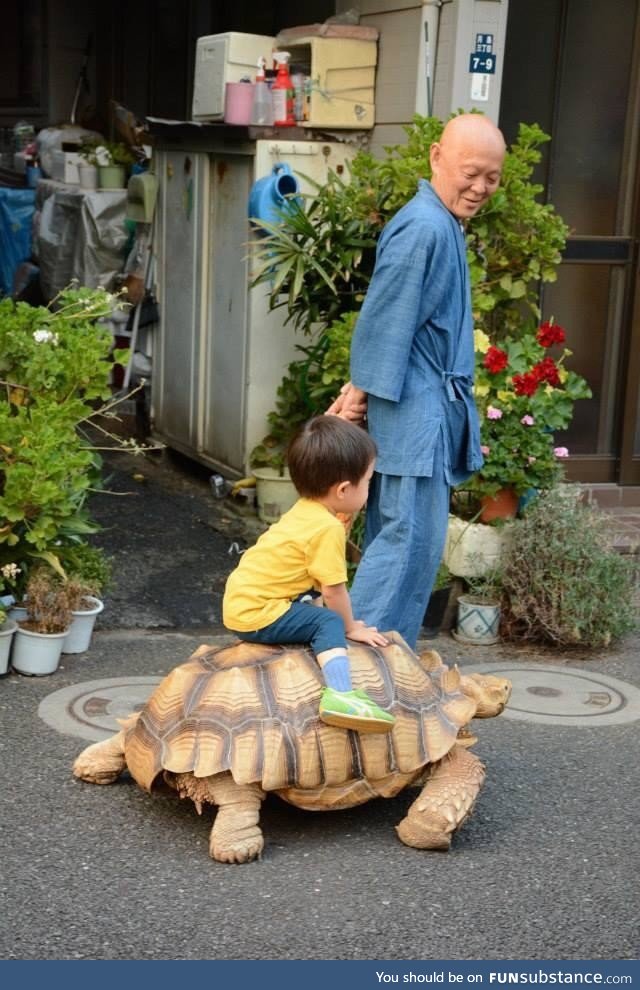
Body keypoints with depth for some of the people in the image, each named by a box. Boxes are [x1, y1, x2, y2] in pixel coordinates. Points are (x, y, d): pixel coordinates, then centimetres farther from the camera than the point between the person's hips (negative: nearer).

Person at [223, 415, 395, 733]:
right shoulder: (327, 528, -18)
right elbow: (333, 590, -15)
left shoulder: (304, 512, 12)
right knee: (328, 623, -19)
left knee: (310, 608, 25)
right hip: (256, 614, -10)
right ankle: (339, 694, -38)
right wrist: (351, 628, 0)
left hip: (240, 601, 10)